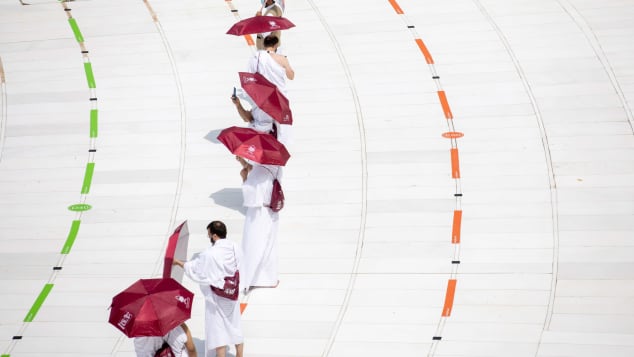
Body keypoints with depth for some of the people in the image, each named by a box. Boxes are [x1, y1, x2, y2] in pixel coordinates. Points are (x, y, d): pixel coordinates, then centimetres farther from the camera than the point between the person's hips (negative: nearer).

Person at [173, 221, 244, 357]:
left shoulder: (209, 254, -23)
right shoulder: (234, 247, -7)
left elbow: (194, 268, -11)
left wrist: (178, 262, 4)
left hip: (216, 297, -6)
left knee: (217, 329, 5)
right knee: (235, 326, 18)